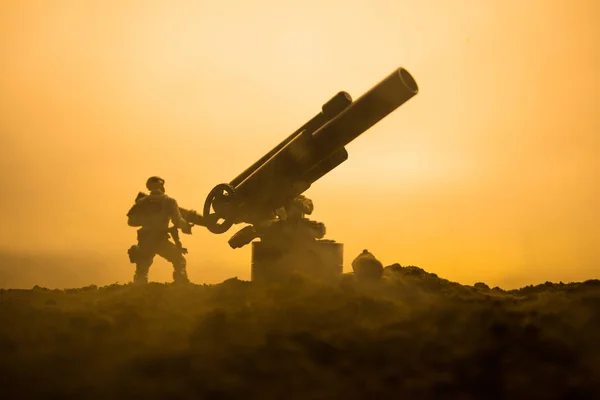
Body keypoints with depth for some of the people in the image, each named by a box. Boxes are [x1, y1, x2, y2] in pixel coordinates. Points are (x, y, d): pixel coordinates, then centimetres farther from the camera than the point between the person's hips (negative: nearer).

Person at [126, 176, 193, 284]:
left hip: (144, 240, 4)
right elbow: (177, 221, -6)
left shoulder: (142, 201, 12)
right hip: (160, 239, -3)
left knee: (141, 270, 16)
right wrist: (186, 226, 14)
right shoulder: (168, 201, 1)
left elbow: (131, 221, 12)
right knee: (179, 262, 10)